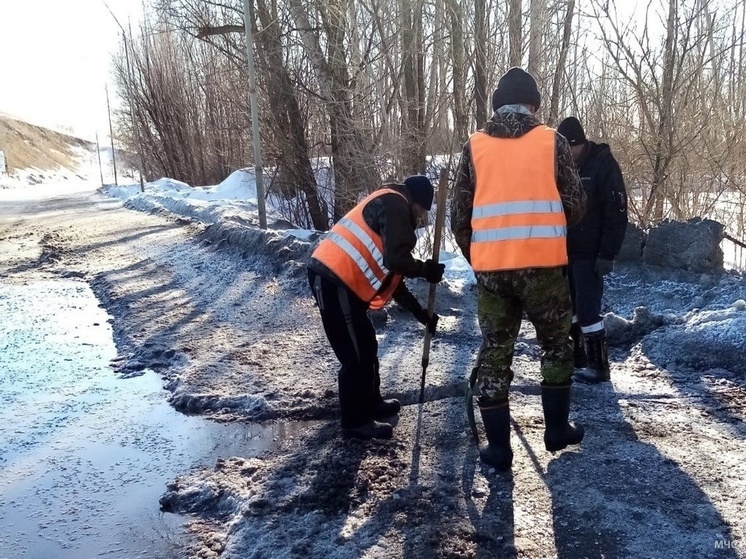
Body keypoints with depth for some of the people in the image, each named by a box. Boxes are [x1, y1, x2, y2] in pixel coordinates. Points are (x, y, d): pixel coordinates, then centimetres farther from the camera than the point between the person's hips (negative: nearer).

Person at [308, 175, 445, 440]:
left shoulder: (391, 211, 27)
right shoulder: (394, 204, -4)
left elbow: (394, 278, 29)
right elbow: (396, 259, -17)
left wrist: (421, 313, 30)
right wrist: (426, 270, 2)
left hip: (336, 278, 11)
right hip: (333, 279, -11)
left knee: (366, 346, 22)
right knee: (356, 354, -1)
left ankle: (371, 404, 38)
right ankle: (355, 422, 13)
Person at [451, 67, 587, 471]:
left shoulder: (474, 146, 5)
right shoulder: (551, 141, 1)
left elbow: (459, 216, 5)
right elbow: (575, 207, 3)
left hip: (490, 267, 1)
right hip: (543, 264, -1)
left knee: (494, 352, 11)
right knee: (556, 344, 20)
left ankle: (498, 447, 15)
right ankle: (557, 429, 30)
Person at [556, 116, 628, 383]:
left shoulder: (603, 164, -10)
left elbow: (616, 213, -14)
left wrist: (608, 254, -18)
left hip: (589, 254, -7)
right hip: (563, 250, 7)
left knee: (587, 309, -7)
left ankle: (599, 366, 3)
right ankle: (576, 358, 23)